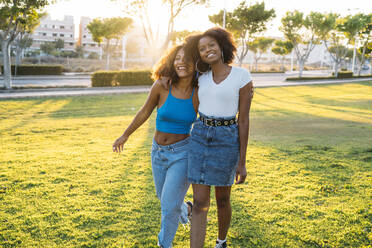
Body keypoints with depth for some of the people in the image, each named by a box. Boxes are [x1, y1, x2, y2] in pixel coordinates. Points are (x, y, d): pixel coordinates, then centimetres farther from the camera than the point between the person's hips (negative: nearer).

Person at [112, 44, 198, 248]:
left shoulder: (199, 94, -12)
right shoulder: (161, 85, -14)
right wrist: (125, 135, 9)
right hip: (159, 153, 3)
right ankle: (187, 209, 56)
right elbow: (145, 112, 0)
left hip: (183, 153, -2)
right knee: (165, 199, 22)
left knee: (168, 206, -5)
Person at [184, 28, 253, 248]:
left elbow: (243, 120, -7)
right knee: (200, 204, -1)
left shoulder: (242, 76, -8)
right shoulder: (203, 78, 7)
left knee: (222, 199, 15)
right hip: (200, 138, 4)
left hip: (227, 140, -3)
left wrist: (242, 162, -7)